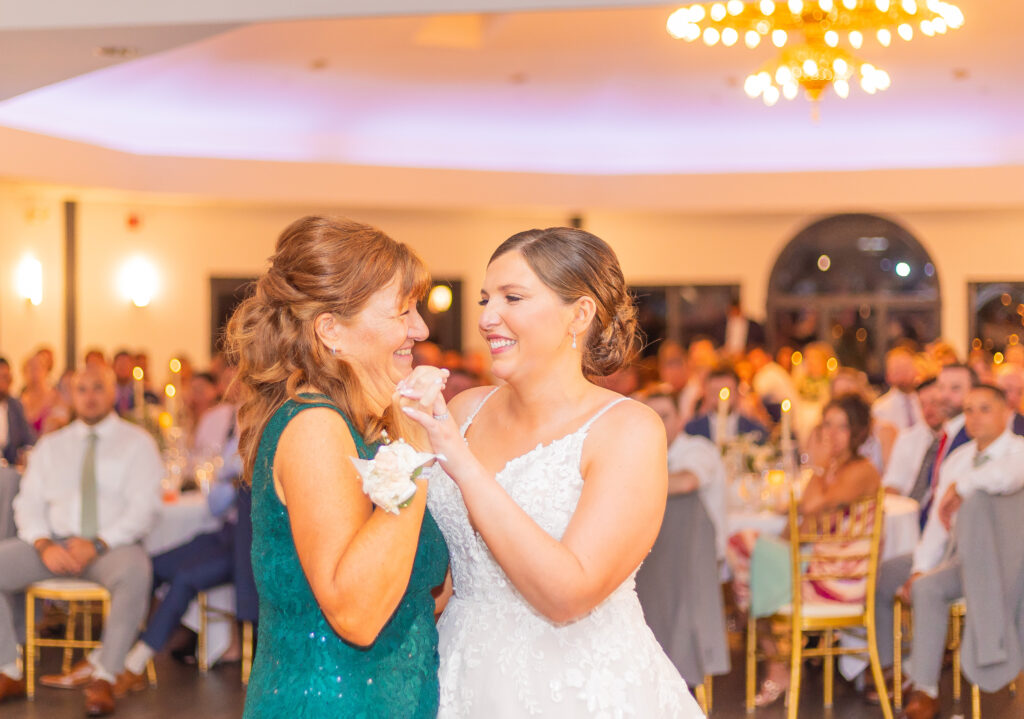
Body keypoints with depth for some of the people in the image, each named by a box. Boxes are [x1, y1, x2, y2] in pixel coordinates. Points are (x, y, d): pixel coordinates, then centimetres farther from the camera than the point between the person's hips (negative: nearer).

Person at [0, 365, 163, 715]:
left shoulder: (138, 442, 6)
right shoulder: (51, 446, 18)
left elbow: (144, 506, -4)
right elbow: (29, 503, 11)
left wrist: (98, 545, -17)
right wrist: (43, 545, -10)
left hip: (112, 546, -4)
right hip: (55, 544, 4)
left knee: (134, 571, -38)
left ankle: (104, 677, -29)